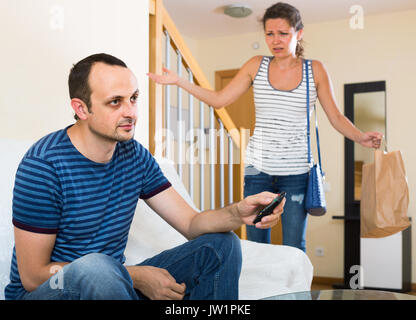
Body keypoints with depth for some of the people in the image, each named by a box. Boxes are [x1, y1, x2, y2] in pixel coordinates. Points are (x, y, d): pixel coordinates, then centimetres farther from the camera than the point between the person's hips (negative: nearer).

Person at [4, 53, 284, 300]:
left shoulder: (135, 155, -1)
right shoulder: (44, 165, -20)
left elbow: (191, 223, -2)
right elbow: (33, 276, -19)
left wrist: (238, 213, -25)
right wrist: (135, 276, -20)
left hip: (112, 282, 6)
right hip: (46, 292, -5)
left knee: (222, 245, -5)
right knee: (95, 266, -40)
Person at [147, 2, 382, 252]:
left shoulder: (315, 70, 2)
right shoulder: (257, 66, 6)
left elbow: (336, 116, 3)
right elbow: (219, 100, 7)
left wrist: (360, 137, -16)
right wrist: (178, 81, 1)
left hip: (296, 172, -1)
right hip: (258, 167, 2)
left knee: (294, 248, 2)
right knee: (256, 247, 7)